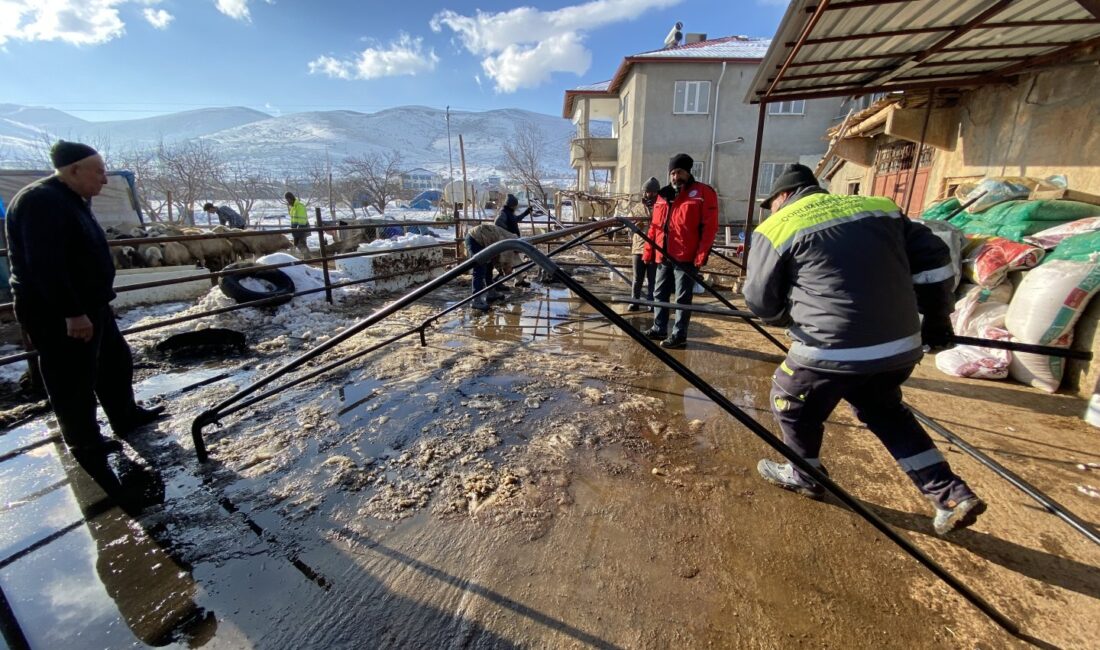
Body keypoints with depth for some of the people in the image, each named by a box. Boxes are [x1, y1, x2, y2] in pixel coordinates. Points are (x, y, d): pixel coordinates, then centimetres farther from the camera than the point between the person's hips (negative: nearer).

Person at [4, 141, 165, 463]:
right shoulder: (41, 201, -20)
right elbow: (45, 264, -27)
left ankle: (126, 417, 35)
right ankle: (85, 444, 17)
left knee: (116, 361, 19)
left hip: (90, 305, 10)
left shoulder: (71, 199, 13)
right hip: (58, 315, -10)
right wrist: (72, 313, -28)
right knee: (74, 379, 3)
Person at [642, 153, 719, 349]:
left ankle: (679, 335, 7)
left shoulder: (703, 193, -2)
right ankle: (659, 328, 26)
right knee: (660, 295, 13)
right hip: (663, 257, 6)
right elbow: (654, 227, 17)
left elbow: (709, 227, -9)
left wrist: (701, 256, -16)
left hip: (686, 258, -6)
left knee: (682, 298, 0)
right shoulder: (663, 195, 15)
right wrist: (648, 253, 10)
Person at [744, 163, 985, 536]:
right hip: (902, 346, 7)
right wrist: (936, 318, 26)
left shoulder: (776, 228, -1)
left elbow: (761, 303, 2)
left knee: (790, 400, 21)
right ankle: (952, 495, 33)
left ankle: (804, 475, 41)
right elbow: (933, 259, 16)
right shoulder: (881, 208, 15)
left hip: (832, 351, -6)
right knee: (885, 411, 32)